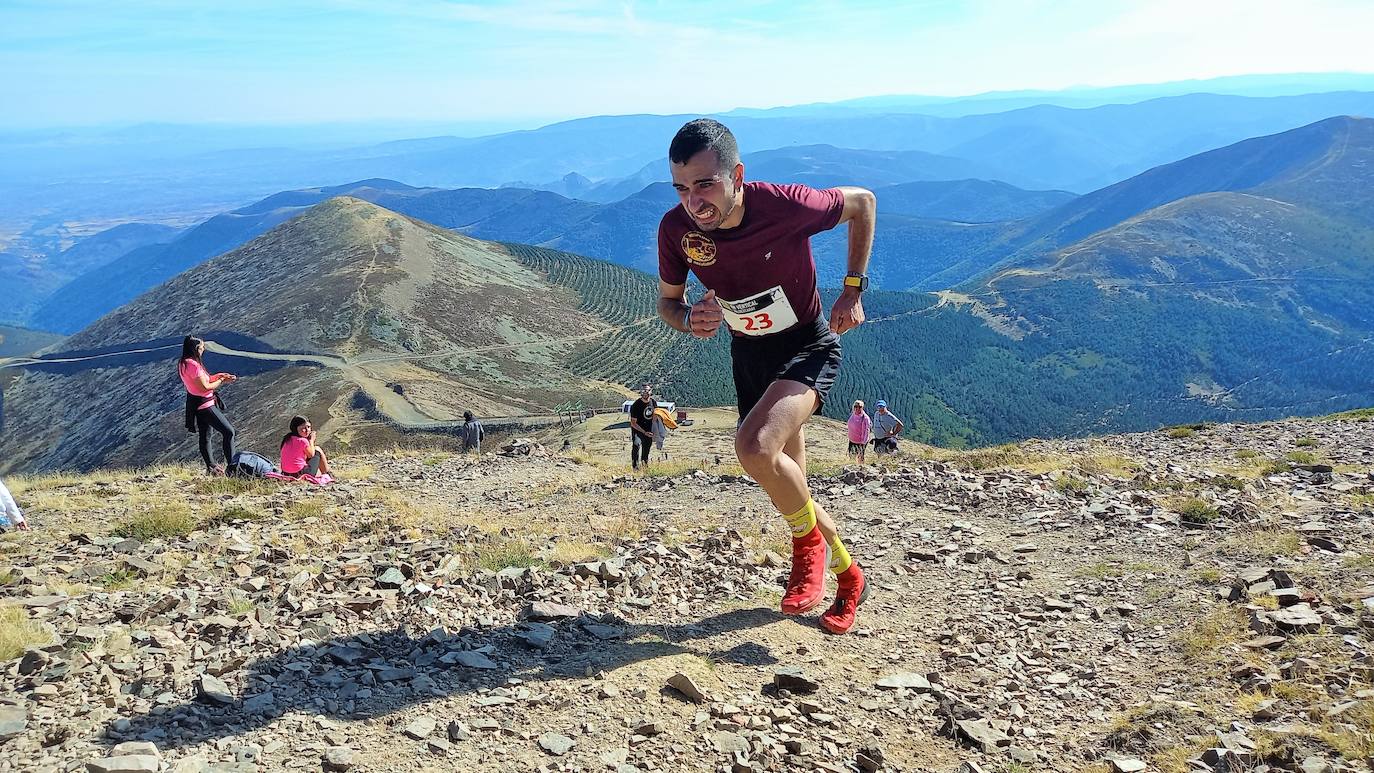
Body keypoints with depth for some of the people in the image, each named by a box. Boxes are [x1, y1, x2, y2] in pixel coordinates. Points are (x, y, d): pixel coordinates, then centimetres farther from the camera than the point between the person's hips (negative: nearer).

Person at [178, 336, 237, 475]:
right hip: (204, 404, -10)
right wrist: (222, 381, -9)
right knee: (228, 431, -8)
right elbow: (204, 387, -22)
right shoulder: (193, 365, -23)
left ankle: (211, 467, 26)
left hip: (195, 405, 10)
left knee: (205, 436, 17)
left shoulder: (183, 363, 8)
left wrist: (218, 376, 8)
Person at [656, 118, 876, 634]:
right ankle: (848, 577, 38)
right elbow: (667, 302, 0)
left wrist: (853, 290, -10)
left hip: (807, 346, -5)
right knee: (787, 489, 13)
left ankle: (809, 540, -1)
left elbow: (862, 202, -8)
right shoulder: (676, 228, -18)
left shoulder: (786, 205, -28)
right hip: (747, 354, 5)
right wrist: (689, 319, -24)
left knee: (755, 446, -32)